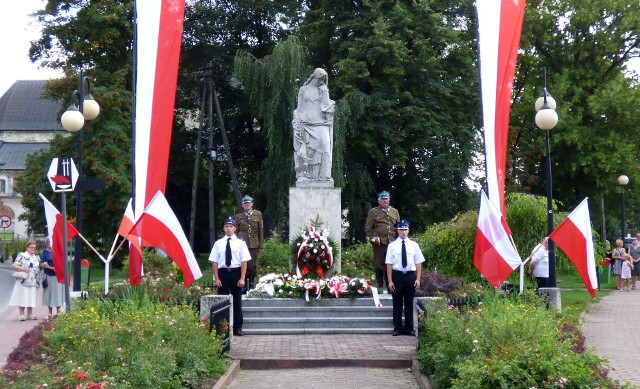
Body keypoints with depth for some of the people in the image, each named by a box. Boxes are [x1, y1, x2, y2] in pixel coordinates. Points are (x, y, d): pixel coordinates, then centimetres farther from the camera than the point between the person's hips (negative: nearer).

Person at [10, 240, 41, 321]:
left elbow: (39, 267, 26)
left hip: (33, 281, 5)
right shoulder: (22, 255, -3)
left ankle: (30, 314, 13)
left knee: (31, 298, 7)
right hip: (23, 280, -5)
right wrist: (22, 269, -23)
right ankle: (21, 314, 1)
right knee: (22, 297, -4)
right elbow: (14, 266, -8)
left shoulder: (37, 257, 15)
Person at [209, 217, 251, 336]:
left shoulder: (240, 243, 1)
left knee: (237, 301, 6)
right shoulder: (218, 243, 2)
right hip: (222, 273, 0)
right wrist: (216, 278, -6)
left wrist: (242, 278, -9)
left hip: (236, 273, 0)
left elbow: (244, 262, -2)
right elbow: (214, 262, 1)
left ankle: (237, 328, 14)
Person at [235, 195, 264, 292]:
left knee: (252, 266, 1)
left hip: (254, 245, 0)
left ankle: (251, 286, 11)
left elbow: (261, 231, 8)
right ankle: (244, 286, 4)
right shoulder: (238, 216, 10)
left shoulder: (258, 214, 9)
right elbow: (236, 231, 13)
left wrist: (260, 245, 4)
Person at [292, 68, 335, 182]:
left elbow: (326, 106, 4)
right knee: (304, 150, -9)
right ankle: (303, 175, -6)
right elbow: (299, 107, 11)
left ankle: (325, 176, -18)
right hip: (306, 124, -1)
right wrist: (299, 124, 0)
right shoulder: (303, 90, 14)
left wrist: (324, 90, 2)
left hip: (321, 124, 1)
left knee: (325, 148, -15)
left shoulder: (324, 91, 17)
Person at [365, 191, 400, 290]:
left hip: (392, 242, 3)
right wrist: (373, 238, -8)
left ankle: (390, 286, 12)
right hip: (379, 243, -3)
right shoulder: (373, 212, 5)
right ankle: (379, 285, 12)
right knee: (379, 264, 1)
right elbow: (368, 228, 4)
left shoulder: (394, 212, 15)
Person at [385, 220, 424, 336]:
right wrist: (390, 281, -7)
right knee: (397, 303, 5)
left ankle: (409, 328, 17)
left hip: (410, 275, 1)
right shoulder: (392, 246, 0)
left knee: (409, 303, 8)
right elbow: (389, 264, -2)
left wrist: (418, 279, -3)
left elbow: (418, 263, 4)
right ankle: (397, 328, 14)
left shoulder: (414, 245, 4)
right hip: (397, 275, -1)